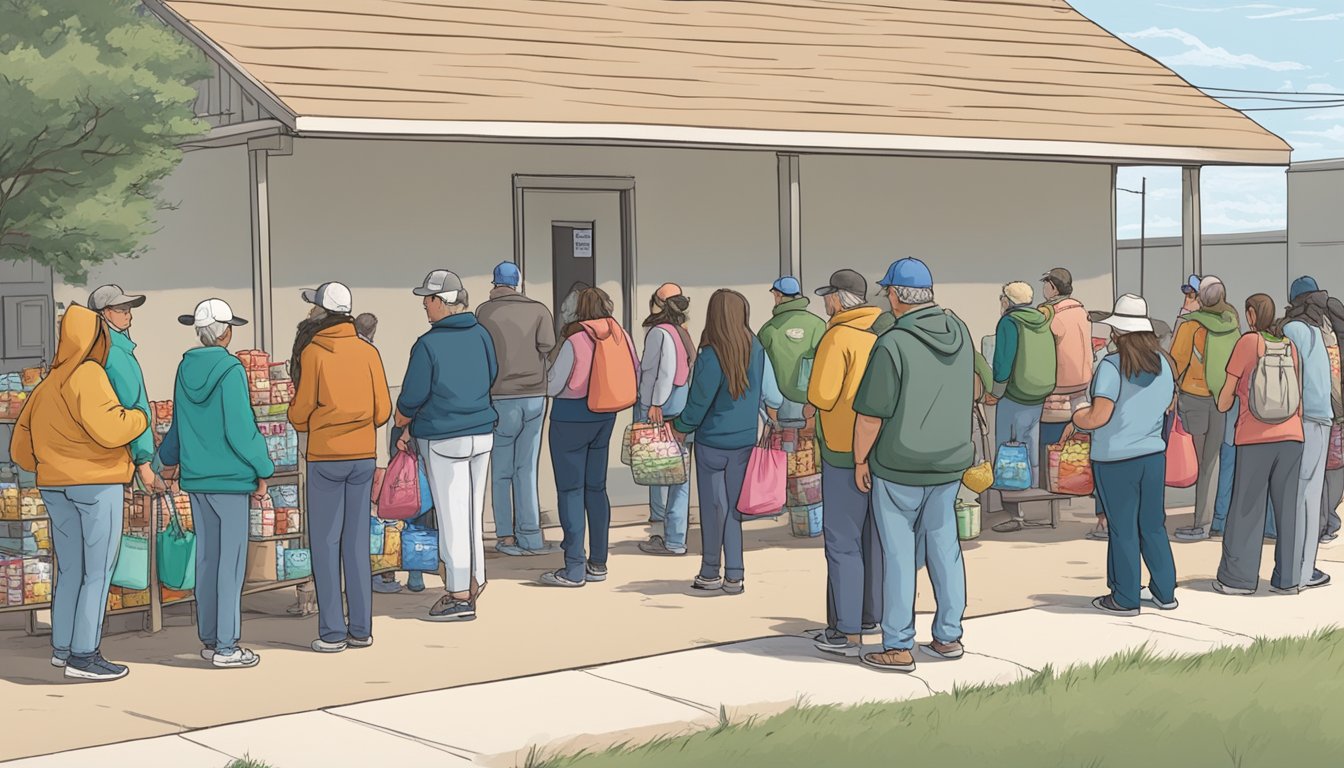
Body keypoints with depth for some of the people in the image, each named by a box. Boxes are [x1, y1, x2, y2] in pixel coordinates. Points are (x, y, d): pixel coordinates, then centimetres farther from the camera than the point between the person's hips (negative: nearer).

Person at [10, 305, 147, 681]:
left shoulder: (47, 386, 14)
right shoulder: (87, 375, -12)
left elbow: (20, 448, 18)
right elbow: (108, 428, -26)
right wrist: (140, 418, -7)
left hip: (55, 488, 8)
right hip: (97, 484, -8)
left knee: (70, 570, 16)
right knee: (99, 572, -5)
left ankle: (62, 647, 20)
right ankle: (83, 656, -7)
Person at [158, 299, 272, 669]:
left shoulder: (186, 369, 6)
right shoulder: (230, 371, -14)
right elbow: (240, 429, -15)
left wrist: (169, 458, 34)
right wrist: (262, 471, -5)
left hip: (196, 477, 7)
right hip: (230, 477, -7)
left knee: (206, 556, 13)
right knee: (231, 560, -2)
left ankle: (209, 639, 19)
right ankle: (226, 646, -2)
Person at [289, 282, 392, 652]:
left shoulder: (313, 352, -7)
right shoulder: (368, 351, 2)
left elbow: (300, 411, -6)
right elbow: (383, 410, 2)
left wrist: (300, 422, 17)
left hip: (325, 457, -3)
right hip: (364, 455, 4)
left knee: (325, 544, 3)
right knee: (357, 543, 9)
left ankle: (332, 632, 2)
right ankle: (361, 629, 10)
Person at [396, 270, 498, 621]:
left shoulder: (428, 345, -16)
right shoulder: (481, 335, 1)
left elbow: (411, 399, -11)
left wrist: (402, 428, 8)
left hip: (442, 441, -6)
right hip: (482, 434, 6)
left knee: (451, 516, 0)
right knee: (474, 512, 15)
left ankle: (459, 596, 4)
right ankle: (474, 582, 25)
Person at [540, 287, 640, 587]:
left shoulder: (574, 342, -18)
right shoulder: (621, 338, 0)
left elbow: (551, 386, -13)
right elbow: (636, 380, 6)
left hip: (571, 418, -6)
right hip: (604, 418, 6)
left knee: (570, 491, -1)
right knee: (596, 488, 14)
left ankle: (574, 568, -1)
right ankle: (598, 564, 16)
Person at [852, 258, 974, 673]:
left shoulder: (892, 344, -20)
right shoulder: (959, 331, 1)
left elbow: (871, 414, -18)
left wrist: (860, 459, -5)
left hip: (899, 465, -6)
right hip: (950, 461, 6)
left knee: (899, 552, 2)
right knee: (943, 544, 16)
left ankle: (898, 647, 7)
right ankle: (949, 636, 22)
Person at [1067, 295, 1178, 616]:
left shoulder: (1112, 366, -17)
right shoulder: (1163, 363, 4)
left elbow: (1098, 416, -23)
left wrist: (1075, 419, -3)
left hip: (1115, 459, -6)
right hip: (1153, 453, 6)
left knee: (1123, 530, 3)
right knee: (1153, 527, 16)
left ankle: (1125, 598, 11)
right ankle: (1164, 592, 23)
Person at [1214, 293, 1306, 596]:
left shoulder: (1248, 342, -4)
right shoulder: (1289, 346, 8)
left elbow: (1226, 396, 1)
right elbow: (1298, 398, 12)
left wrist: (1223, 404, 22)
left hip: (1255, 438, -4)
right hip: (1290, 436, 4)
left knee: (1247, 508, 3)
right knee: (1288, 508, 8)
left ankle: (1239, 577, 5)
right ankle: (1288, 578, 10)